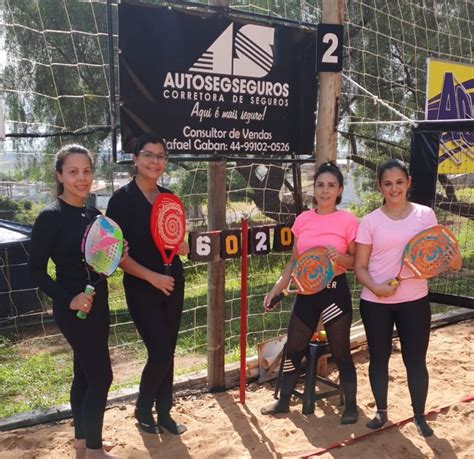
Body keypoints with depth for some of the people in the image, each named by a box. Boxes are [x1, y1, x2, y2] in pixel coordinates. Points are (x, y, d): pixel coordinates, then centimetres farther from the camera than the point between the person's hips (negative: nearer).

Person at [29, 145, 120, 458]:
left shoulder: (93, 214, 6)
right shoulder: (51, 217, -16)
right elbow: (36, 270, -14)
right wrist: (67, 299, -23)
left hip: (98, 305, 7)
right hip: (73, 310, -7)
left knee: (85, 373, 19)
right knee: (101, 377, -1)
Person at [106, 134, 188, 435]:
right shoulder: (122, 199, -11)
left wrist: (182, 248, -4)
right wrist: (152, 277, -19)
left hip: (173, 283, 6)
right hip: (142, 288, -6)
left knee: (168, 351, 11)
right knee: (160, 352, -5)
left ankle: (164, 413, 26)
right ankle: (143, 409, 20)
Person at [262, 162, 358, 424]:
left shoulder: (348, 221, -8)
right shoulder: (302, 220, 3)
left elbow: (356, 260, -2)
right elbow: (294, 261, 10)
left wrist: (339, 257, -23)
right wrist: (276, 288, 5)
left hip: (335, 291, -4)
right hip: (306, 291, 4)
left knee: (340, 352, 6)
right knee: (293, 349, 12)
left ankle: (351, 407, 25)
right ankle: (283, 402, 30)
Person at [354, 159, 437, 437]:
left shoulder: (425, 215, 1)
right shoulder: (371, 221, -1)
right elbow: (360, 266, -1)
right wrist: (375, 287, -19)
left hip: (414, 301, 0)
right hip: (375, 302, 0)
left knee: (416, 359, 6)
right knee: (379, 358, 11)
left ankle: (420, 415, 27)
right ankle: (381, 411, 31)